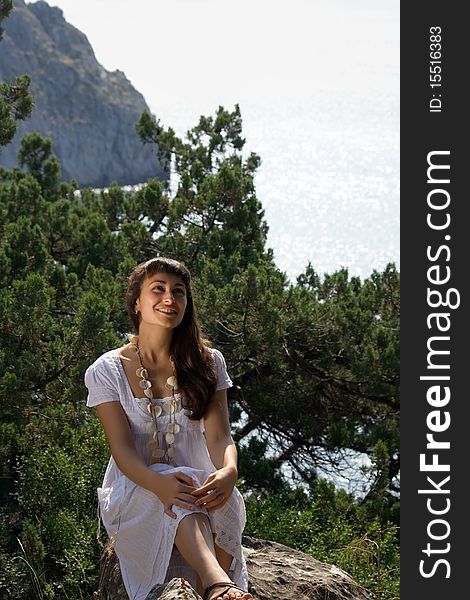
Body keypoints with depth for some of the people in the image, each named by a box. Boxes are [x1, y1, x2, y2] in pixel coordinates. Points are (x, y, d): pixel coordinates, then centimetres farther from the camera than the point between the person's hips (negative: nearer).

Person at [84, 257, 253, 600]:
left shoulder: (207, 362, 8)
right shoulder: (106, 372, 2)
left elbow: (219, 435, -4)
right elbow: (122, 448, -9)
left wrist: (228, 471, -30)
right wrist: (159, 484, -32)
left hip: (198, 482, 3)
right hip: (134, 497, -3)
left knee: (222, 499, -34)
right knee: (179, 492, -38)